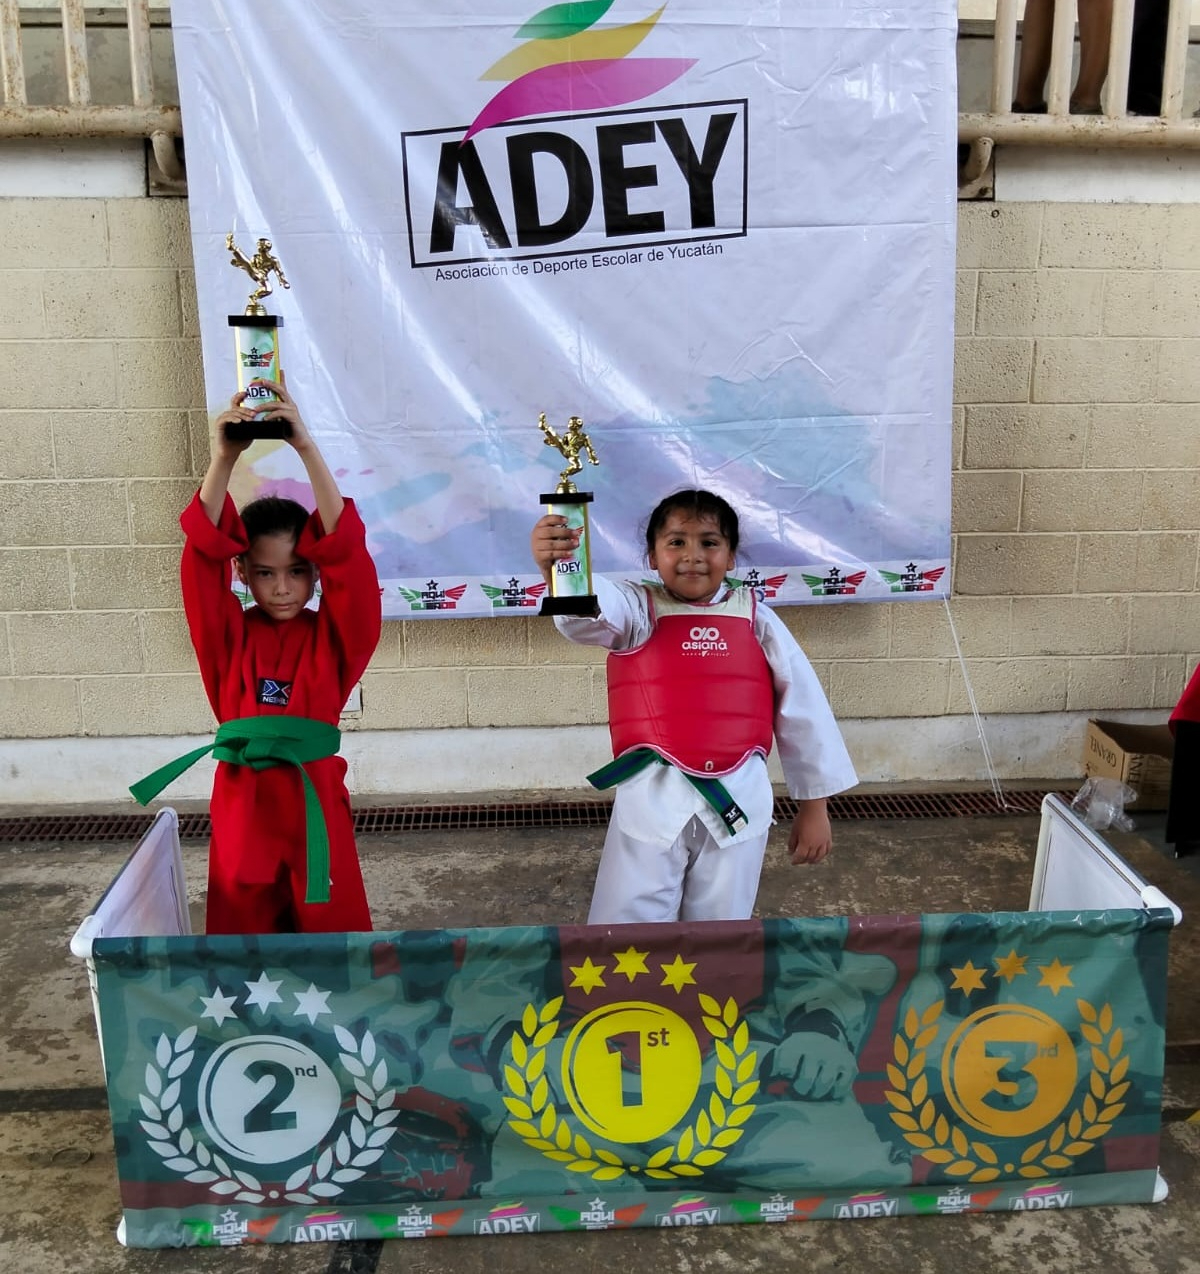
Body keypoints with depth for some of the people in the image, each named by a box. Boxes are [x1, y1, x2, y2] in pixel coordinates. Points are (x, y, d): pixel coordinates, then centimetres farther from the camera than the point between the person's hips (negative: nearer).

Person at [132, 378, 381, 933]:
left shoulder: (331, 635, 0)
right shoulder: (231, 635, 4)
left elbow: (344, 551, -13)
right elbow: (204, 552, -8)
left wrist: (307, 448, -22)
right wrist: (224, 459, -21)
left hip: (315, 798, -1)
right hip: (242, 799, 2)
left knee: (333, 929, 5)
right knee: (243, 932, 11)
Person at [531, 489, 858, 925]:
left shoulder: (756, 620, 2)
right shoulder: (638, 611, -2)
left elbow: (802, 709, 7)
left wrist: (814, 806, 8)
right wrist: (555, 566, -48)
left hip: (738, 798, 2)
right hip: (654, 798, -1)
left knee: (721, 925, 17)